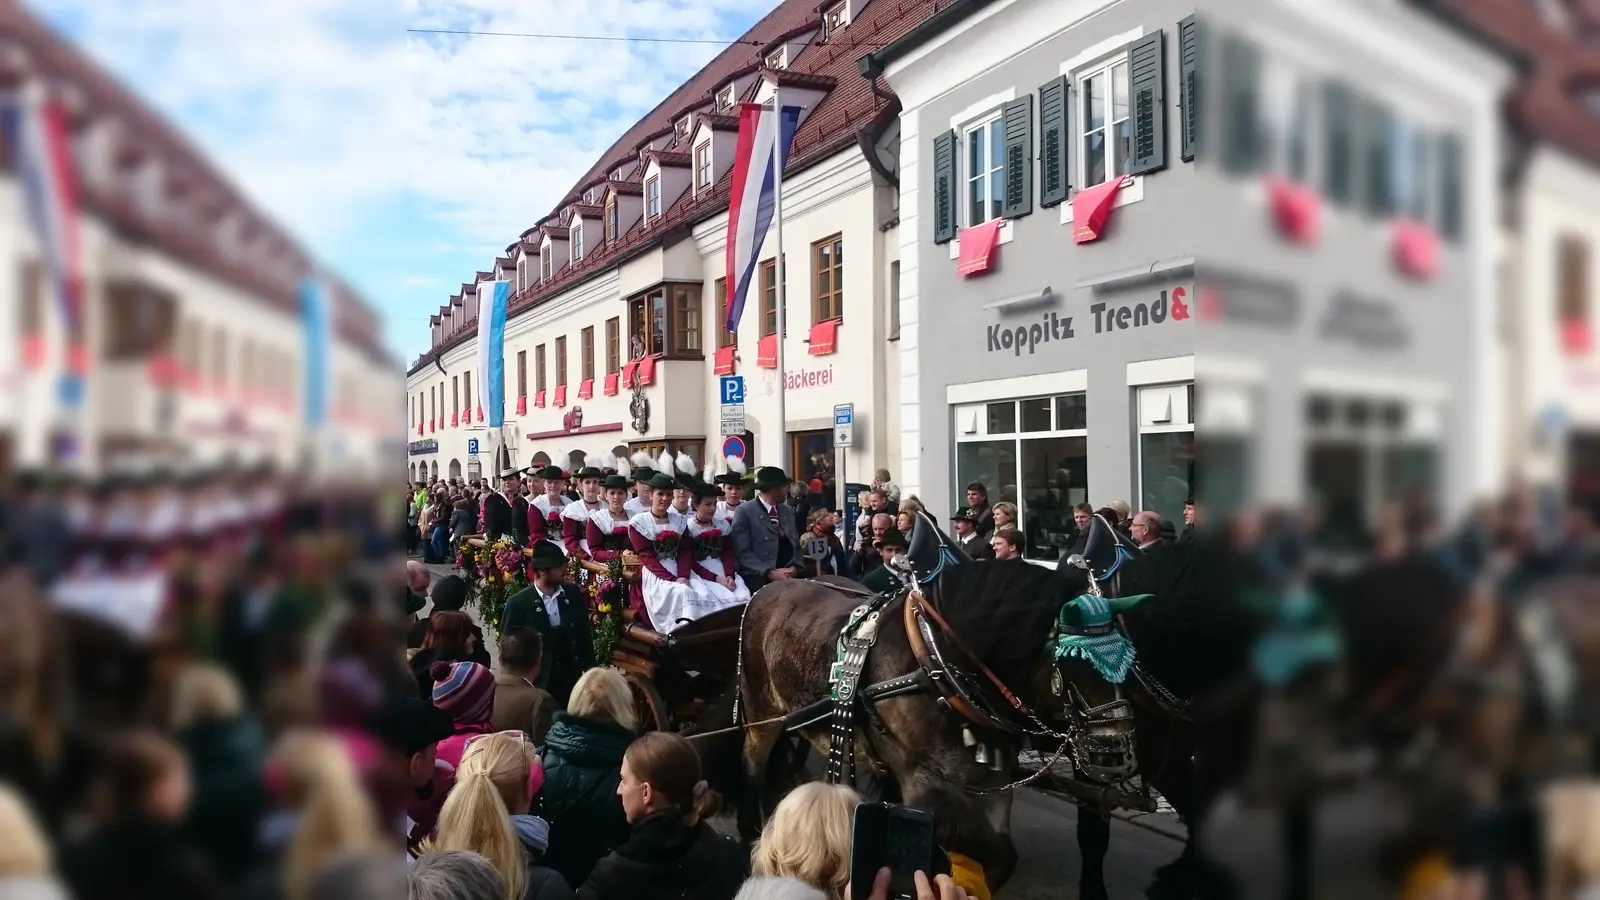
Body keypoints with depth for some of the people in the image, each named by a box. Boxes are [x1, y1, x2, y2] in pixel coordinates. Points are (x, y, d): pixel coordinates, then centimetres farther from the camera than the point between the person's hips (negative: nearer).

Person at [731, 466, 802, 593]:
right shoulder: (744, 512, -3)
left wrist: (794, 567, -2)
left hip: (788, 575, 5)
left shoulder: (788, 511, 16)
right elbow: (743, 552, -8)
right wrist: (770, 572, -16)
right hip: (758, 578, -5)